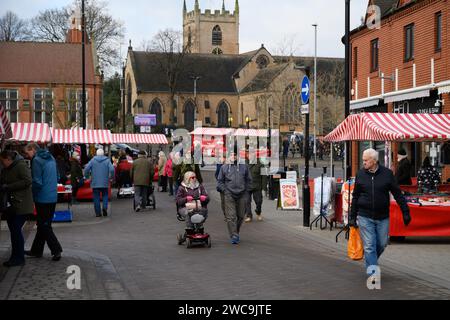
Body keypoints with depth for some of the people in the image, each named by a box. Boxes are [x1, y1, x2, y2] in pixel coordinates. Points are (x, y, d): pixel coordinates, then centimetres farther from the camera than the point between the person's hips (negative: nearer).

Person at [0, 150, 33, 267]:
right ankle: (15, 257, 21)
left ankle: (19, 258, 2)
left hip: (21, 205, -9)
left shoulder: (21, 166, -12)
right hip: (10, 205, 9)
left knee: (16, 230, -7)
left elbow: (27, 181, -22)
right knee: (14, 231, 12)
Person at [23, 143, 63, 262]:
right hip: (53, 197, 8)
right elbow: (57, 177, 20)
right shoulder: (51, 158, 13)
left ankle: (56, 250, -6)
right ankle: (36, 250, 24)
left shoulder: (37, 160, -13)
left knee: (44, 226, -1)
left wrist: (33, 195, -5)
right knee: (43, 225, 15)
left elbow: (37, 182, -17)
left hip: (43, 199, -8)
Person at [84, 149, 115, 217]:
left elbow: (86, 169, -8)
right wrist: (111, 177, 5)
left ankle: (98, 213, 5)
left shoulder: (93, 160, 2)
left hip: (95, 183, 0)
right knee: (105, 196, 13)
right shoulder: (107, 160, 2)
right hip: (105, 183, 0)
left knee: (96, 197, 6)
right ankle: (105, 207, -12)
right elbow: (112, 169, -11)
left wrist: (86, 176, 9)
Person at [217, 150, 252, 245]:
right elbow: (220, 181, 13)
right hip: (229, 195, -1)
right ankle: (234, 236, -11)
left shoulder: (244, 167, 11)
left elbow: (249, 180, 15)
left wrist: (246, 191, 6)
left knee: (240, 216, 8)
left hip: (242, 195, 2)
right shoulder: (224, 167, 10)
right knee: (231, 216, -11)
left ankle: (236, 233, 27)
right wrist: (224, 190, 0)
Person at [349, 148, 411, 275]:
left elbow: (398, 194, 1)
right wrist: (352, 217, 7)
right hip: (365, 217, 0)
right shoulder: (360, 174, 1)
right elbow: (355, 197, 8)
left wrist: (405, 212, -1)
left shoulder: (387, 173, -3)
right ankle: (372, 273, 0)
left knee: (382, 244, 11)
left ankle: (371, 262, 37)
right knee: (369, 246, -3)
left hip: (383, 217, 1)